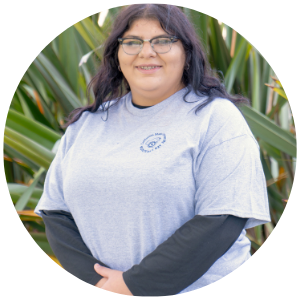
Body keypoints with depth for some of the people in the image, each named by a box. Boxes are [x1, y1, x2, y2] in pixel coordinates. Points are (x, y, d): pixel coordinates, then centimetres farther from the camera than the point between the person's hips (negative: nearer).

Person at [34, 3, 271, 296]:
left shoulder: (216, 116, -8)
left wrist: (135, 284, -17)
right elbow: (56, 212, 5)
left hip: (193, 289, -3)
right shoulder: (86, 123, 6)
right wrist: (95, 281, -10)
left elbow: (221, 220, -17)